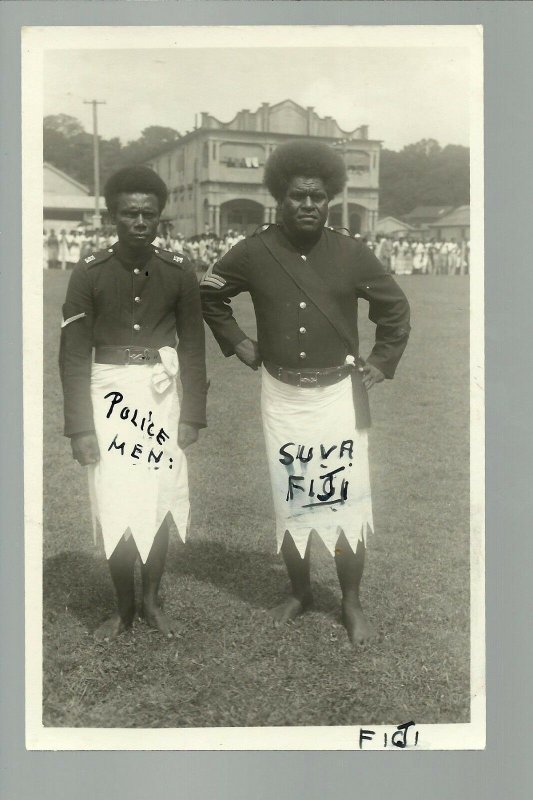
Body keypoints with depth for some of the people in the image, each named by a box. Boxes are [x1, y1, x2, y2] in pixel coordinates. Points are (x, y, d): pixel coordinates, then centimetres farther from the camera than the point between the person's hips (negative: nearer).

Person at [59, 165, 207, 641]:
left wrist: (193, 416, 4)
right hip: (109, 393, -1)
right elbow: (73, 354, -4)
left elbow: (193, 347, 6)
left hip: (161, 393, 1)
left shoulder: (179, 273, -1)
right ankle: (123, 607, 18)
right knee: (117, 508, -2)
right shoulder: (90, 273, -5)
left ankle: (152, 600, 26)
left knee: (160, 503, 6)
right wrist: (80, 427, -7)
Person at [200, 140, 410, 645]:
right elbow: (209, 293, 12)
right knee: (289, 500, 10)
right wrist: (237, 343, 7)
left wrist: (382, 362, 5)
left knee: (345, 502, 1)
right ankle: (299, 592, 29)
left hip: (339, 395, -1)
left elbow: (394, 306, 9)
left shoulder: (351, 254, -4)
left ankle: (351, 606, 17)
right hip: (282, 397, 1)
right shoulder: (254, 253, -4)